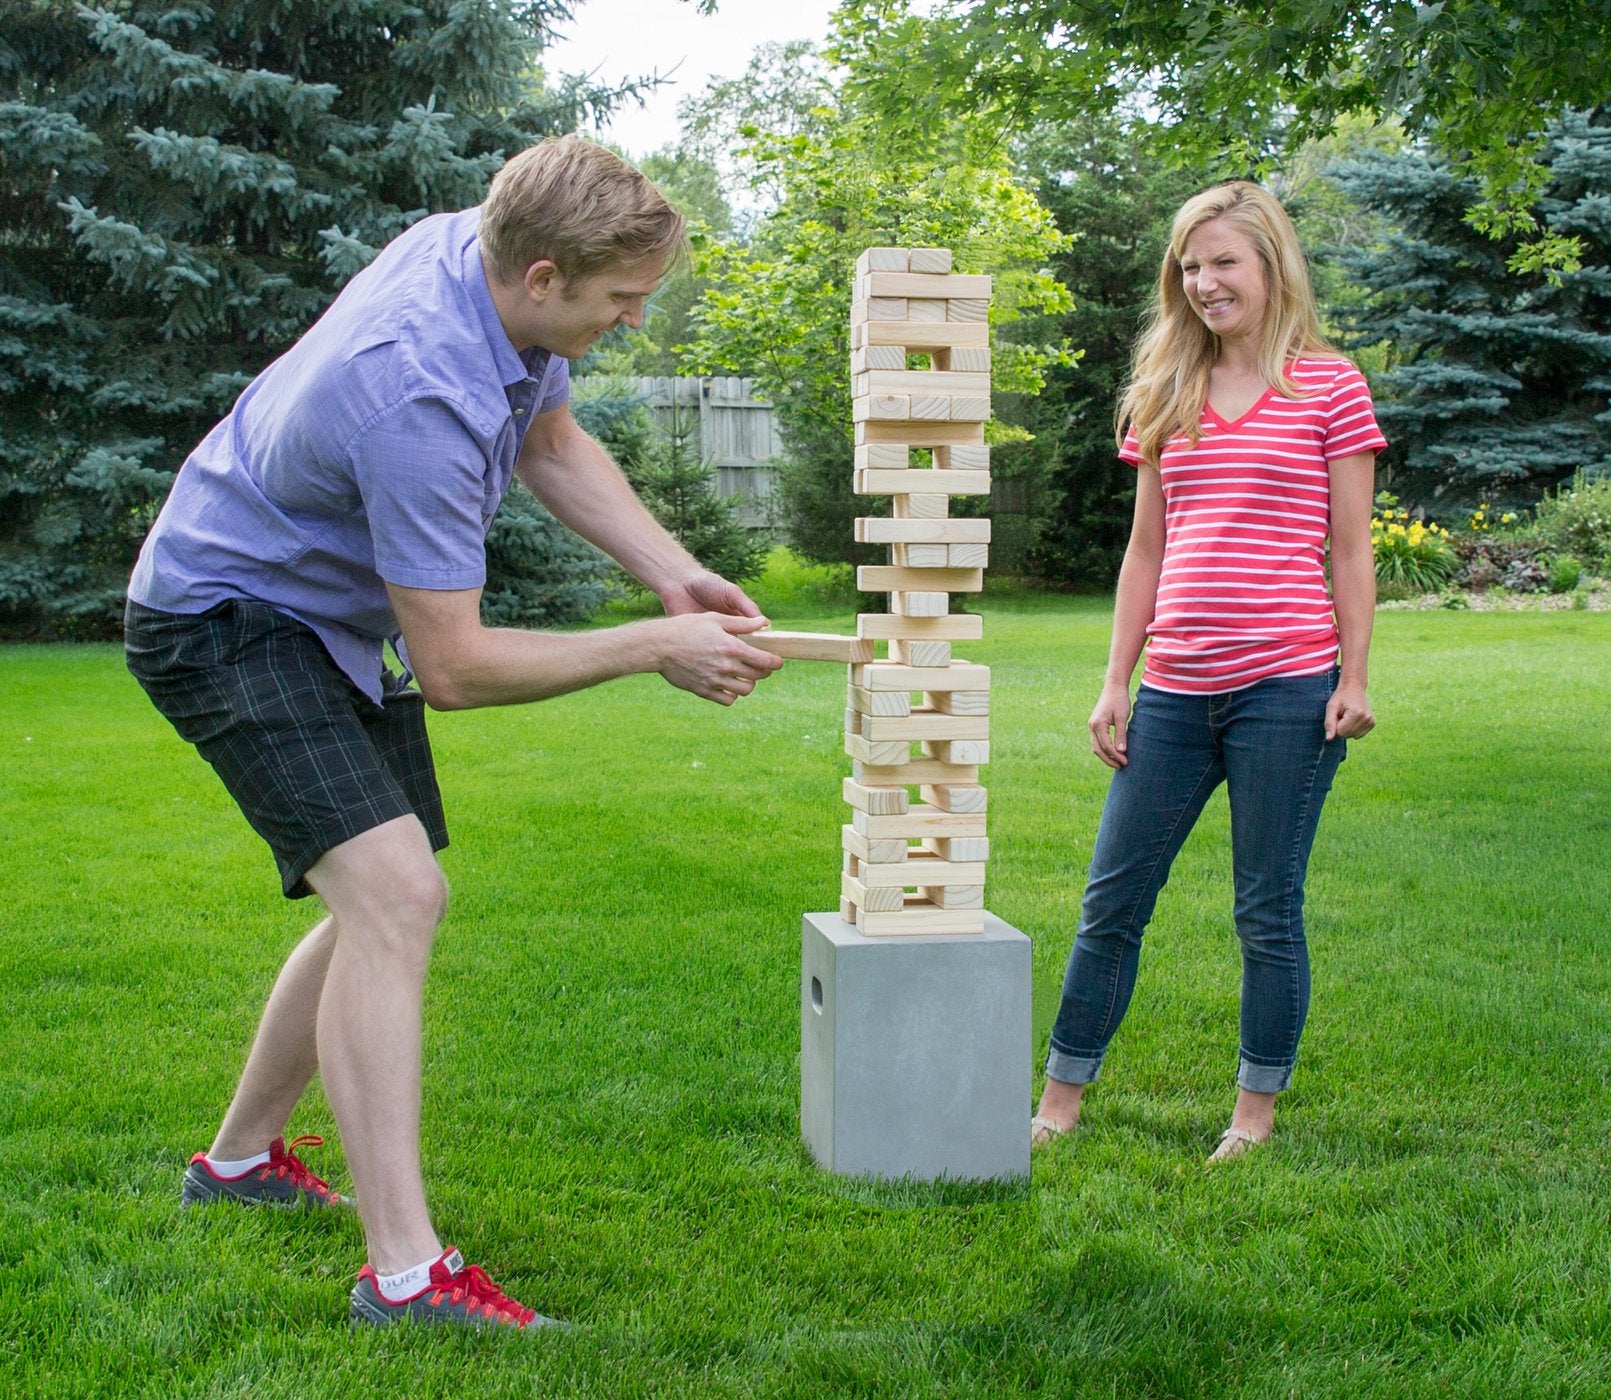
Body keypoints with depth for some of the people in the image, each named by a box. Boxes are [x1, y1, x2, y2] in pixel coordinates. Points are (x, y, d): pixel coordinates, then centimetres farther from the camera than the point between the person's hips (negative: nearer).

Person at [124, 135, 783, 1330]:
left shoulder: (485, 246, -9)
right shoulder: (423, 401, -36)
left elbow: (552, 440, 8)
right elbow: (453, 669, -30)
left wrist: (674, 575, -4)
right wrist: (655, 649, -23)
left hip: (334, 619, 10)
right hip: (223, 616, -10)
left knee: (394, 904, 15)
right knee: (391, 893, -24)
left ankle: (241, 1157, 34)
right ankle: (404, 1272, -22)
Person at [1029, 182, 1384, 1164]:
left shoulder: (1330, 386, 1)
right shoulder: (1167, 396, 12)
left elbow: (1351, 549, 1)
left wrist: (1354, 677, -6)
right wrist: (1117, 681, 10)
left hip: (1287, 688, -4)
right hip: (1177, 692, 4)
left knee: (1269, 911, 5)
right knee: (1112, 901, 9)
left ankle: (1257, 1110, 22)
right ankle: (1062, 1101, 22)